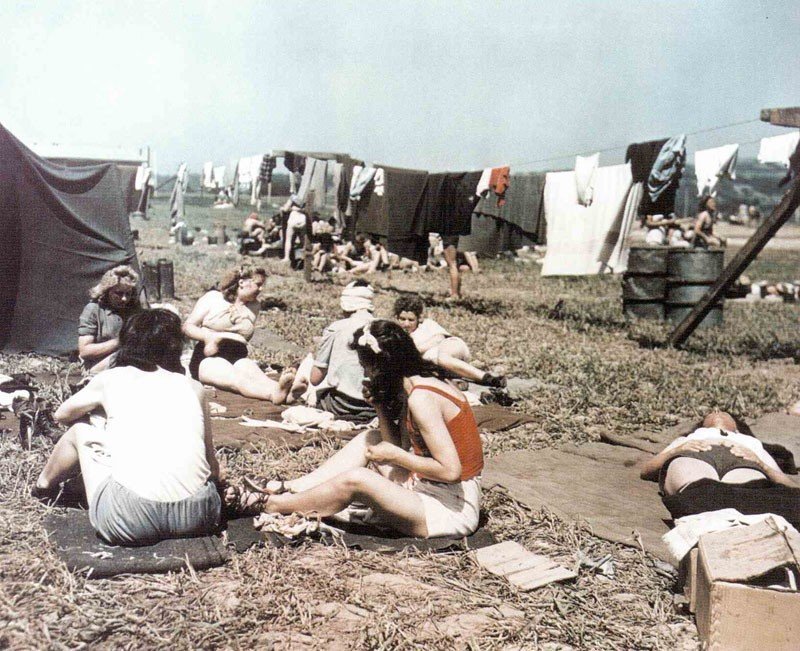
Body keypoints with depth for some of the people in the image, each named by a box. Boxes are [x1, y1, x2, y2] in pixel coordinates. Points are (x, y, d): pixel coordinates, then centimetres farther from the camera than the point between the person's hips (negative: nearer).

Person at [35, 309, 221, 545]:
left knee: (80, 431, 25)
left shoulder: (110, 379, 12)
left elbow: (61, 414, 31)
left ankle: (44, 484, 53)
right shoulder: (193, 387, 14)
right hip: (198, 516, 1)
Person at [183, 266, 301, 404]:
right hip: (209, 359, -4)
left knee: (257, 376, -34)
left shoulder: (254, 306, 18)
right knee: (238, 379, -38)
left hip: (238, 357, 4)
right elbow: (188, 326, 4)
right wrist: (209, 336, -15)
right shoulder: (213, 297, 7)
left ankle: (283, 391, -68)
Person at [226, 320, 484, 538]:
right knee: (368, 440, 11)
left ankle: (271, 504, 0)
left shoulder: (421, 398, -21)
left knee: (355, 479, -21)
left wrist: (394, 455, -16)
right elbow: (399, 447, 5)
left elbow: (450, 471, -25)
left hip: (452, 511, -10)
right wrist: (380, 405, -4)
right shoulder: (422, 384, 7)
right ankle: (289, 488, 10)